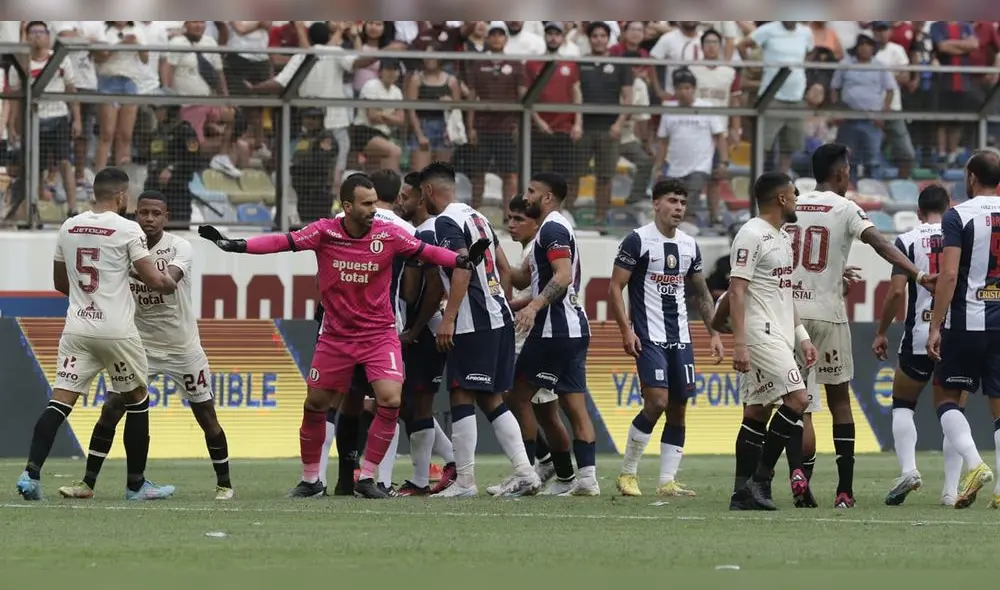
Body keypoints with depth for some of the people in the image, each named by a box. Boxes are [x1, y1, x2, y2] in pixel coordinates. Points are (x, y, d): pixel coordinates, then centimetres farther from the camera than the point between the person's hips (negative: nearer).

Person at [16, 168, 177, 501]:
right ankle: (136, 484, 18)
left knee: (60, 401, 0)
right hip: (117, 330, -4)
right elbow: (154, 280, -11)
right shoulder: (127, 230, -8)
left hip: (77, 327, 4)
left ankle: (32, 473, -17)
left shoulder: (69, 227, 8)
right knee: (137, 399, 14)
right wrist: (170, 285, 11)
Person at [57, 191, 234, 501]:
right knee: (111, 409, -8)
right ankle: (87, 483, -2)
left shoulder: (179, 247, -14)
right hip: (141, 344, 2)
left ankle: (224, 484, 20)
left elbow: (169, 279, -34)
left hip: (182, 347, -2)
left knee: (207, 417, 4)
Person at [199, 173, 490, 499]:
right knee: (314, 405, 7)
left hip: (379, 334, -1)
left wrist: (462, 260, -25)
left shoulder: (388, 235, -10)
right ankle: (310, 480, 27)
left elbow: (426, 251, -9)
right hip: (336, 335, 1)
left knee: (391, 400, -18)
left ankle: (367, 478, -3)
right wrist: (234, 245, -20)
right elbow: (281, 242, -11)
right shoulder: (324, 232, -11)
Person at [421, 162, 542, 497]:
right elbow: (504, 268, 22)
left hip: (473, 322, -9)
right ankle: (525, 472, 4)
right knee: (491, 399, 12)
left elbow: (462, 268, -20)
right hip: (500, 317, 9)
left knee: (462, 397, -4)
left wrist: (448, 319, -22)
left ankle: (464, 481, -4)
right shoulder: (476, 216, 19)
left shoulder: (445, 222, -9)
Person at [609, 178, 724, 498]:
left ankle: (667, 481, 6)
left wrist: (714, 333, 13)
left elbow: (702, 294, 21)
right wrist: (626, 330, -16)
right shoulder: (638, 240, -6)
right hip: (649, 337, -7)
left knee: (678, 409, 3)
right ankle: (627, 474, -3)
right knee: (656, 402, -17)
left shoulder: (689, 245, 13)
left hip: (680, 339, 7)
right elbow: (615, 288, -7)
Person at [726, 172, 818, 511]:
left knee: (757, 412, 8)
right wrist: (739, 343, -22)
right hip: (760, 334, -10)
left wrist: (802, 336, 20)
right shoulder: (752, 235, -11)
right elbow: (737, 291, -16)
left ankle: (743, 493, 8)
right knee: (797, 398, -17)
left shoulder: (781, 238, 19)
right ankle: (761, 477, -12)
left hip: (778, 336, 10)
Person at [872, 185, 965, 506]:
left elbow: (897, 292, -8)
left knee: (903, 404, 17)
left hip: (920, 335, -2)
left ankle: (908, 468, -5)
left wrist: (881, 333, 4)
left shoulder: (907, 241, -2)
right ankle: (951, 489, 6)